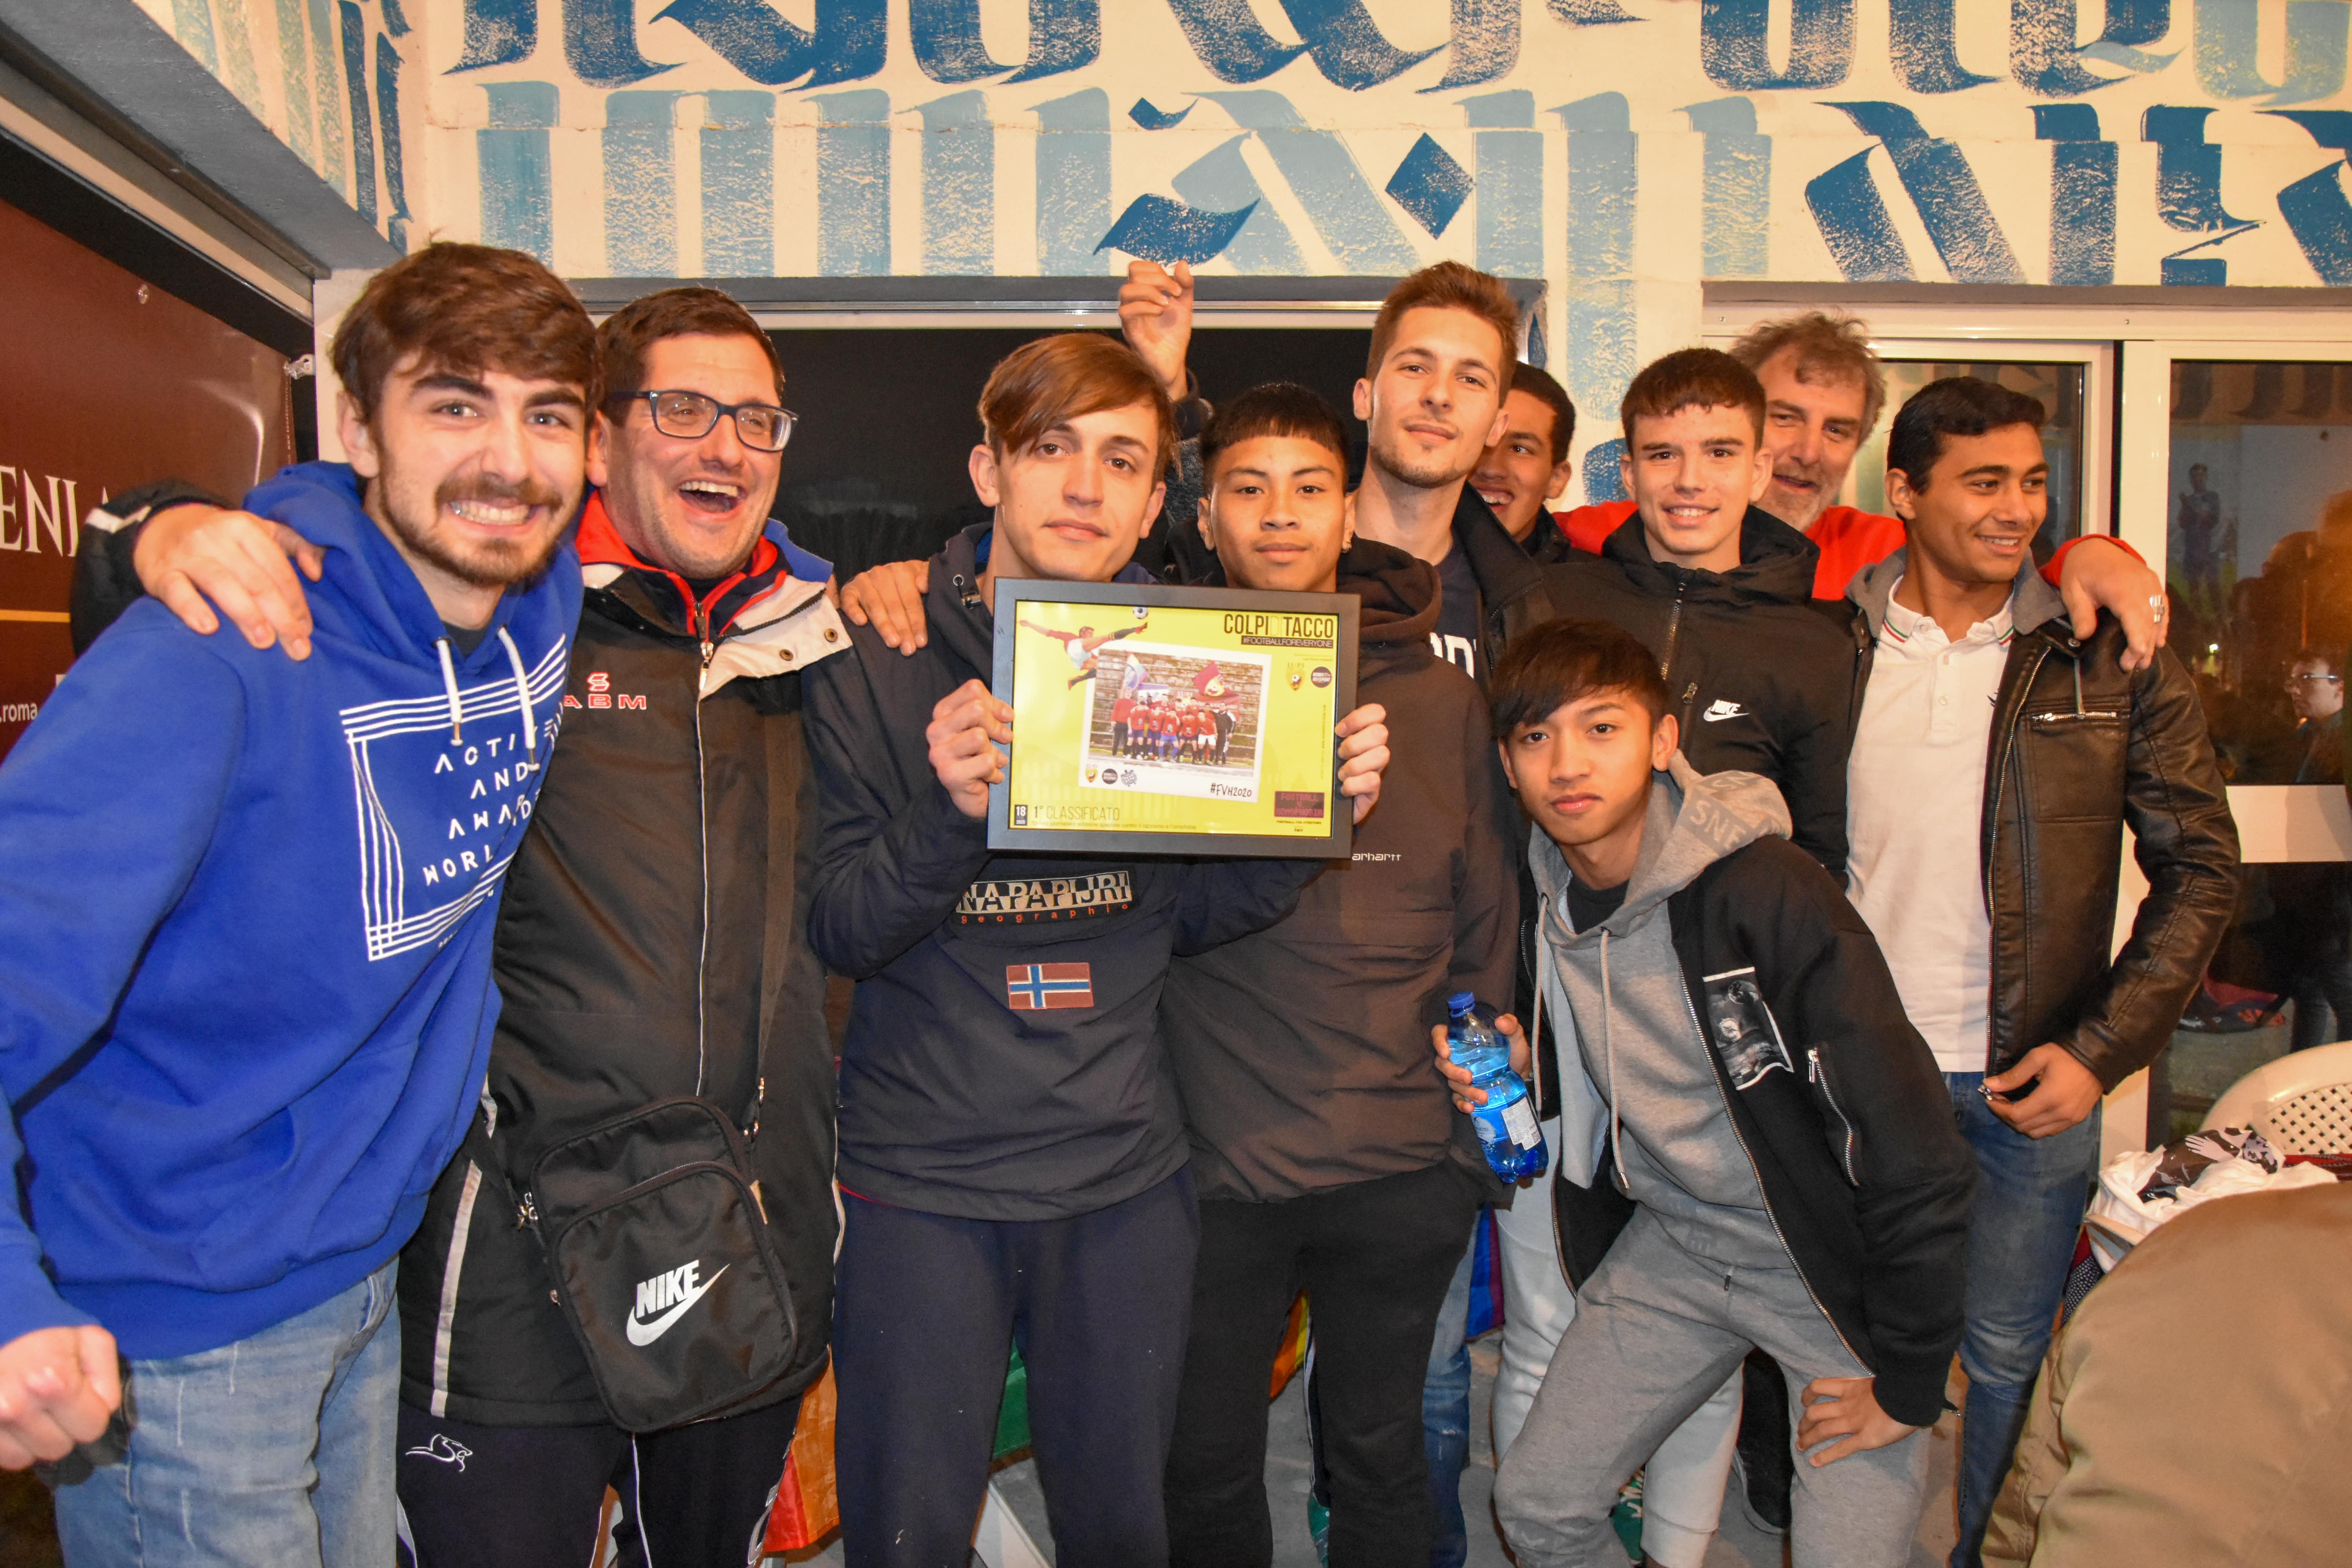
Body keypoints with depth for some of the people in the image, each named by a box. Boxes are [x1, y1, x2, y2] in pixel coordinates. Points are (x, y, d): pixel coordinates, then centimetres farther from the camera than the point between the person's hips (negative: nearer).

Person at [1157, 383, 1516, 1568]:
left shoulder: (1437, 694, 4)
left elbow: (1487, 915, 10)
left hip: (1403, 1162, 1)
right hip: (1212, 1157, 0)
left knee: (1382, 1452, 18)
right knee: (1208, 1469, 15)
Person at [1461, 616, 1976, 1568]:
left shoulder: (1769, 893, -26)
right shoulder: (1534, 898, -7)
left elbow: (1917, 1157, -24)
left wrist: (1907, 1383, -16)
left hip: (1833, 1265, -5)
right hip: (1670, 1248, 5)